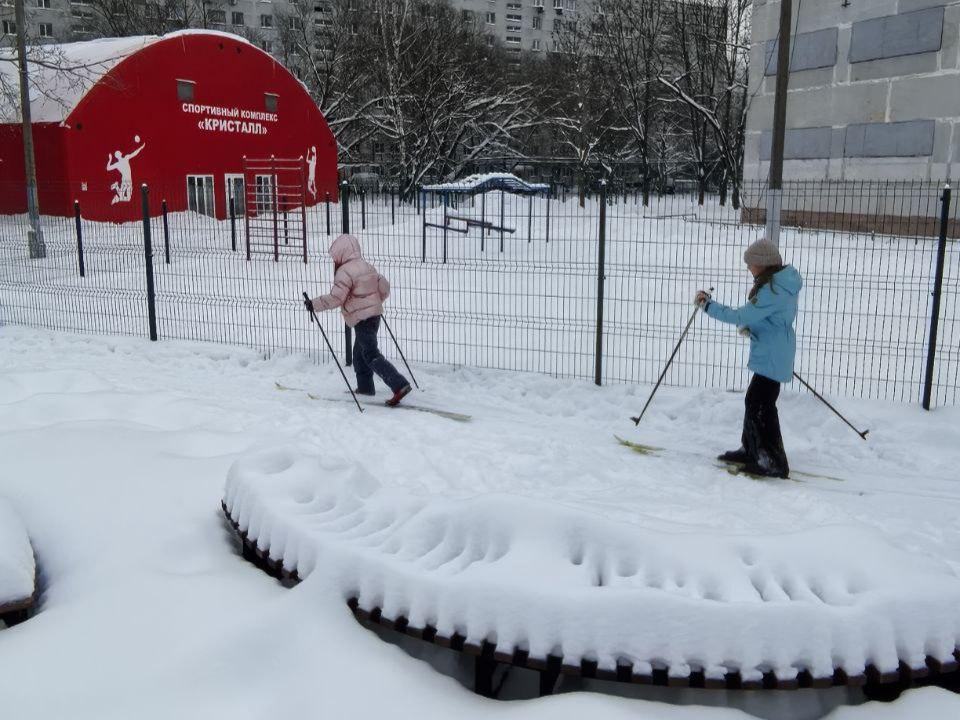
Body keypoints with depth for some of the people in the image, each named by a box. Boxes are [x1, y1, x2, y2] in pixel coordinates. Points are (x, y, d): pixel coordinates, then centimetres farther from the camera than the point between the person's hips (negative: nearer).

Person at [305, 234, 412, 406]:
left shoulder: (345, 271, -14)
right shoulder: (368, 267, 12)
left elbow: (335, 298, -20)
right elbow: (384, 287, 14)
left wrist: (314, 304, -10)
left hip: (361, 318, -9)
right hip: (374, 314, 9)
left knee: (371, 355, -10)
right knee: (360, 352, 21)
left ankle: (399, 385, -20)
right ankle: (365, 386, 28)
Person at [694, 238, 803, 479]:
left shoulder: (772, 290, -23)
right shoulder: (783, 282, 9)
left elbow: (741, 316, -23)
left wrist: (708, 305, -16)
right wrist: (751, 326, 10)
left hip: (771, 358, -11)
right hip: (772, 355, 11)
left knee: (761, 407, -6)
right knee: (754, 401, 19)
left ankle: (774, 463, -1)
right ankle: (751, 450, 33)